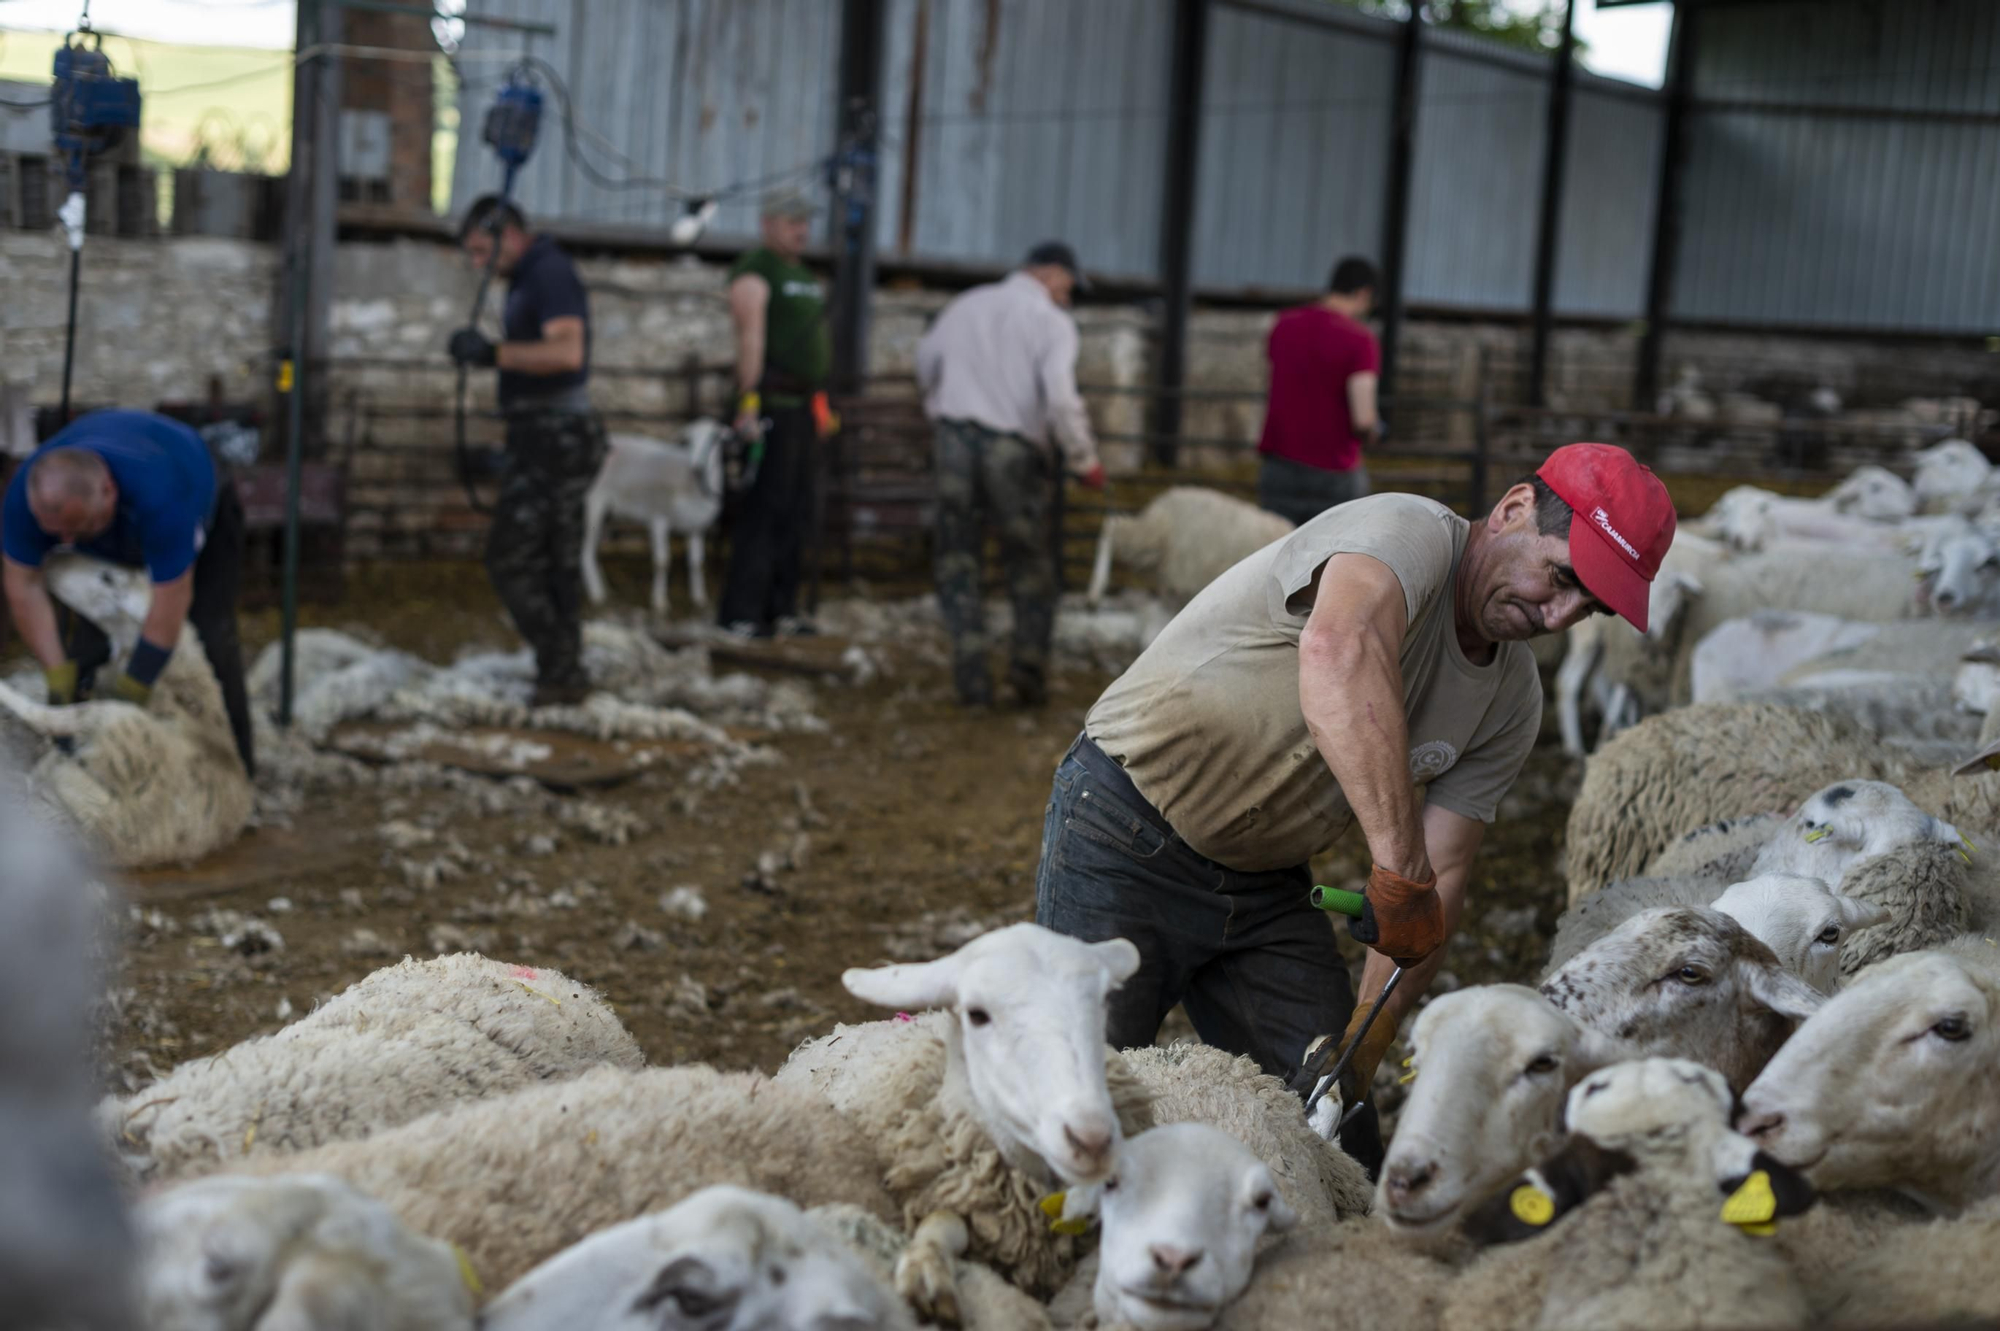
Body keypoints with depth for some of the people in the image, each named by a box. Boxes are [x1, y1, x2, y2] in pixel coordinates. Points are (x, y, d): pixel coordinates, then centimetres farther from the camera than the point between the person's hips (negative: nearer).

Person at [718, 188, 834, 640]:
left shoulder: (806, 277, 21)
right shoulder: (754, 274, -7)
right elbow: (750, 342, -17)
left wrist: (821, 404, 20)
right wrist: (748, 404, -24)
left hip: (803, 406, 9)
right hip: (772, 405, -9)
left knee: (795, 514, 10)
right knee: (762, 510, -10)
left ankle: (781, 608, 15)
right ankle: (741, 612, -8)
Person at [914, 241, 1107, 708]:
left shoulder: (965, 306, 12)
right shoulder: (1051, 321, -4)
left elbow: (926, 363, 23)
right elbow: (1060, 397, -15)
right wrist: (1085, 460, -5)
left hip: (956, 440, 3)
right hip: (1015, 449, -3)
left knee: (957, 560, 8)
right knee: (1030, 562, 11)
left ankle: (971, 669, 0)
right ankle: (1029, 665, 6)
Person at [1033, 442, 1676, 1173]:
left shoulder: (1511, 703, 1)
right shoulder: (1408, 532, -23)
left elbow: (1443, 876, -1)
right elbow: (1338, 651, -47)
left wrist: (1364, 1046, -11)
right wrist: (1402, 868, -50)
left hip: (1268, 885, 7)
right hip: (1126, 846, -7)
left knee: (1325, 1116, 3)